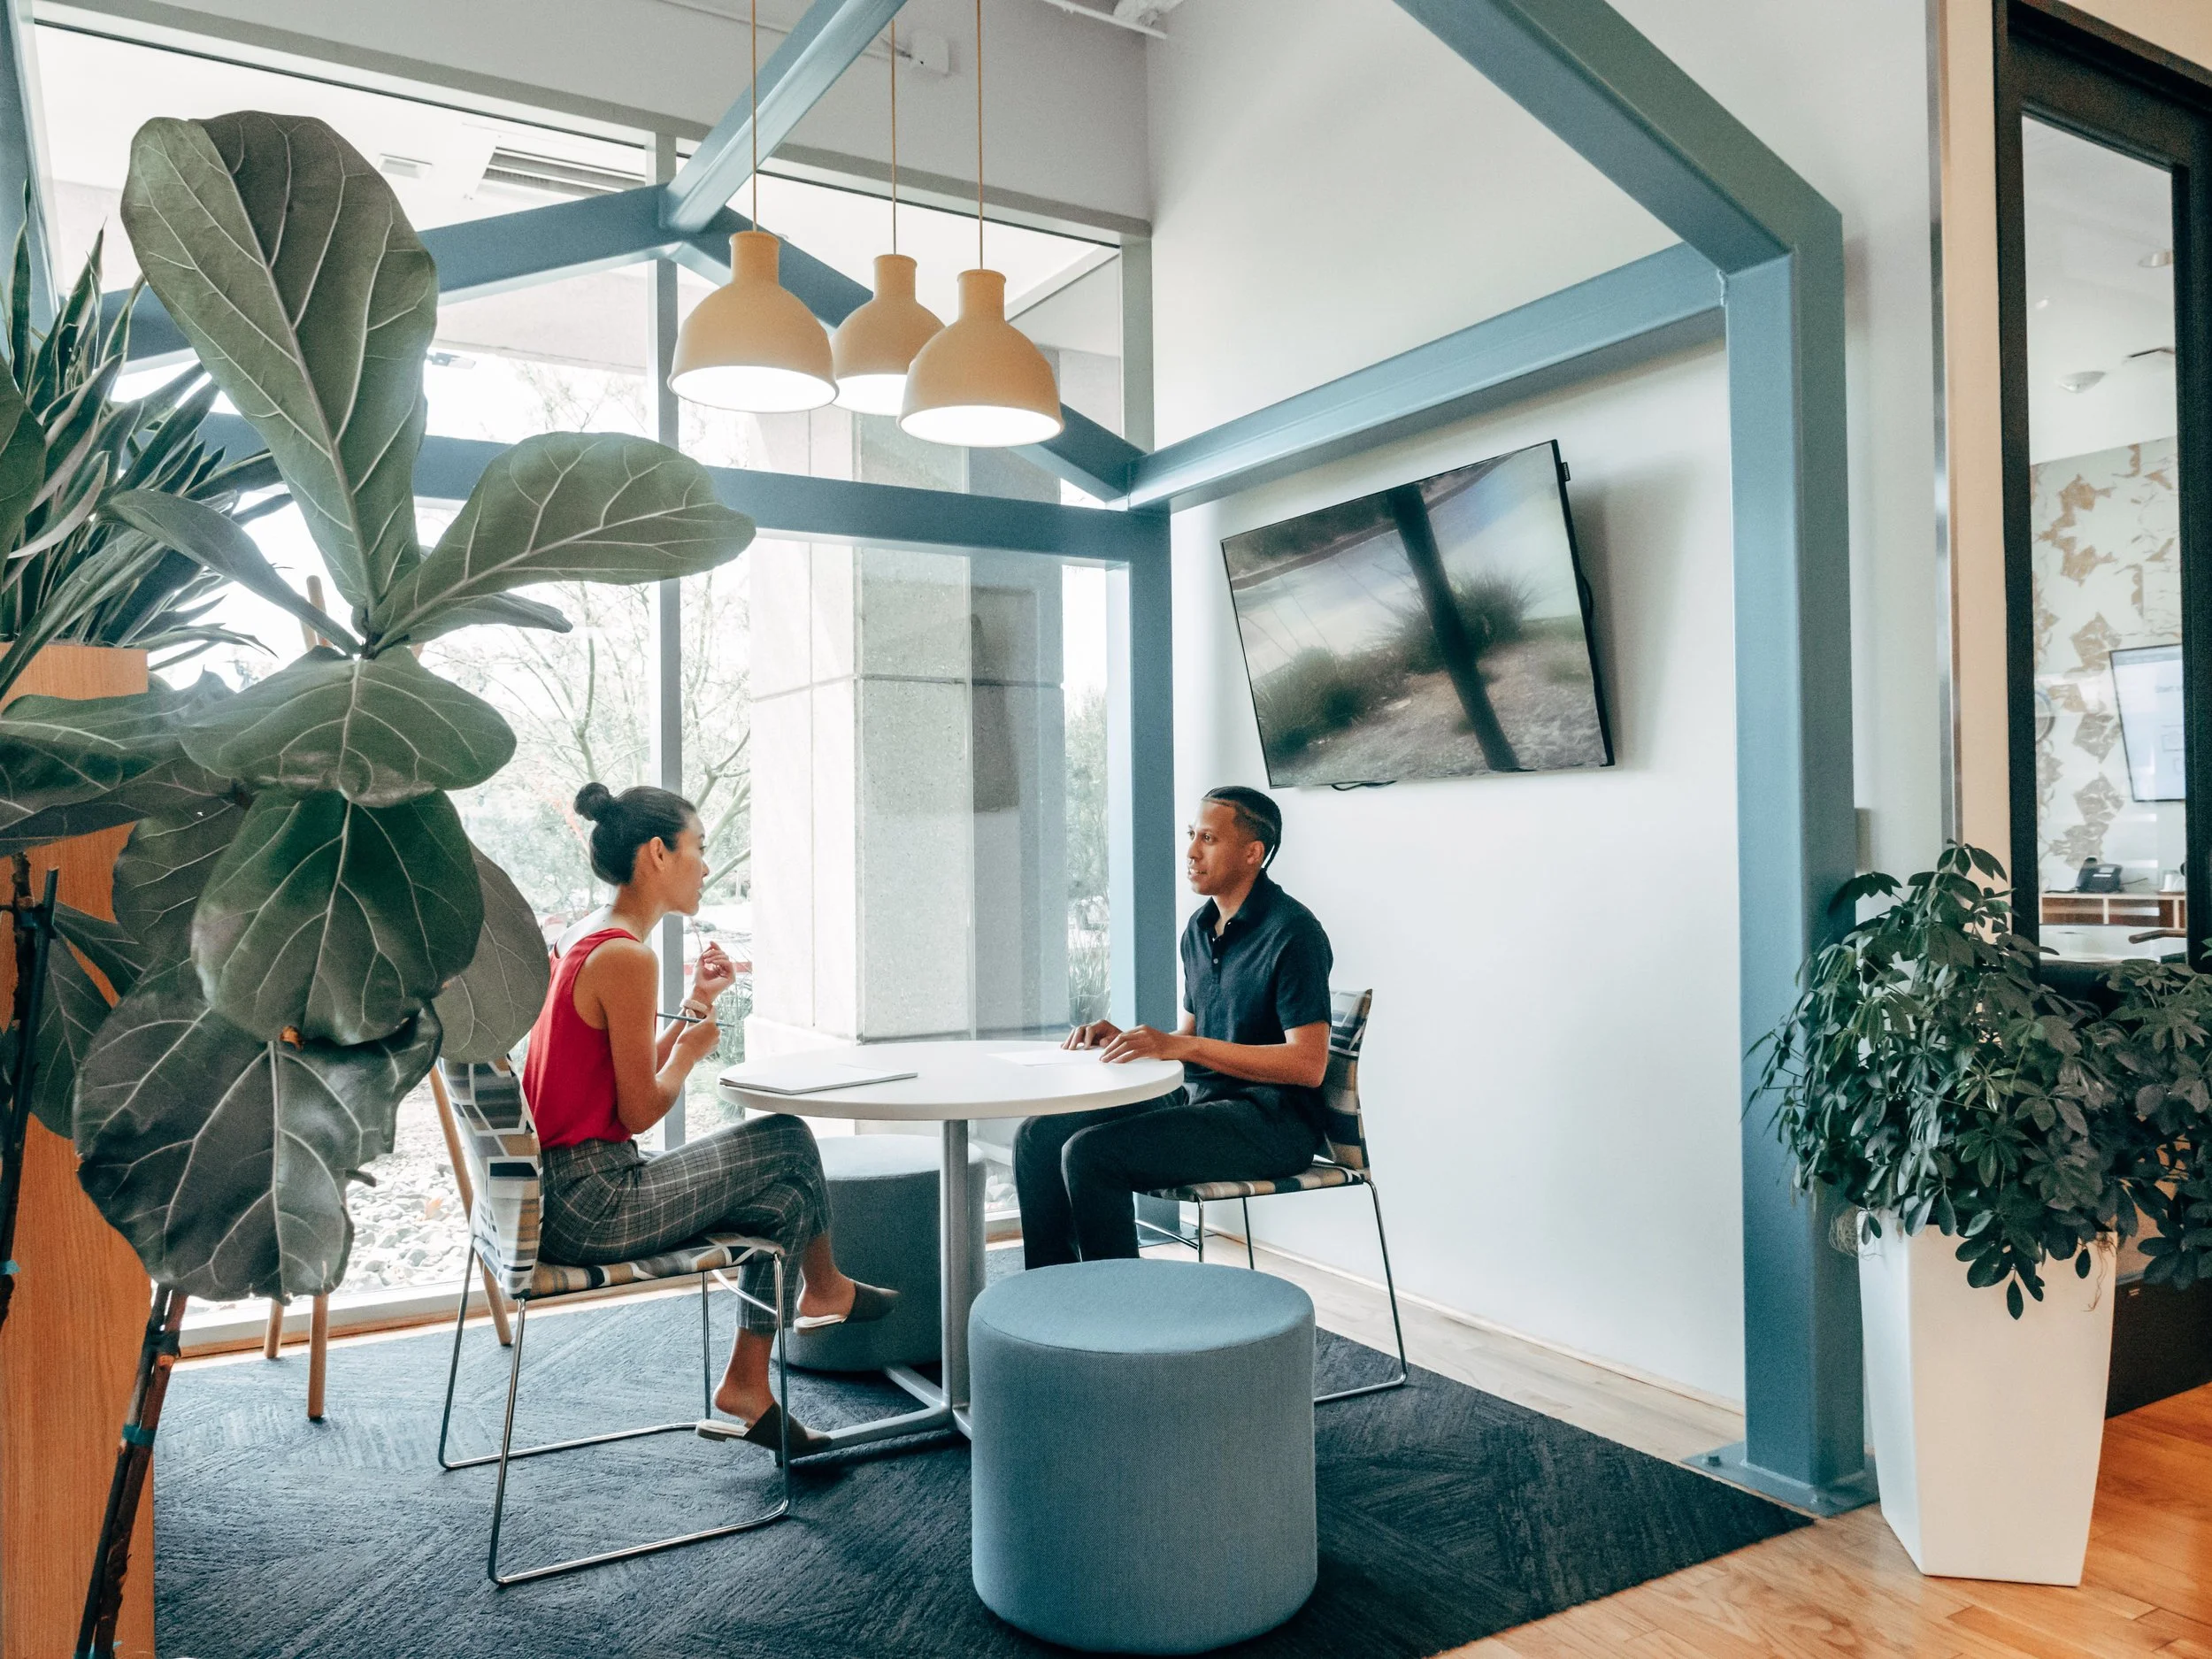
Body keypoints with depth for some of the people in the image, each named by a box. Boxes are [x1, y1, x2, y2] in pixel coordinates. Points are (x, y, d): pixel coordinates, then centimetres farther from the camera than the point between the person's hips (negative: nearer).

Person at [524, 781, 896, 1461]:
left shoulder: (582, 941, 12)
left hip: (559, 1191, 10)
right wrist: (690, 1049, 0)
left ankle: (746, 1386, 18)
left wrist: (696, 1006, 12)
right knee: (788, 1139, 1)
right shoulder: (626, 956, -20)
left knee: (783, 1199, 11)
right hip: (594, 1206, -10)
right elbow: (640, 1111, -18)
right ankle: (823, 1290, 29)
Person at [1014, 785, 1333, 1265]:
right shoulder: (1199, 929, 14)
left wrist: (1181, 1046, -24)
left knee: (1090, 1152, -24)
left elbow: (1308, 1064, -21)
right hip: (1196, 1099, 9)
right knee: (1039, 1136, -3)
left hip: (1271, 1121, -9)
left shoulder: (1291, 933, -14)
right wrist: (1123, 1038, 1)